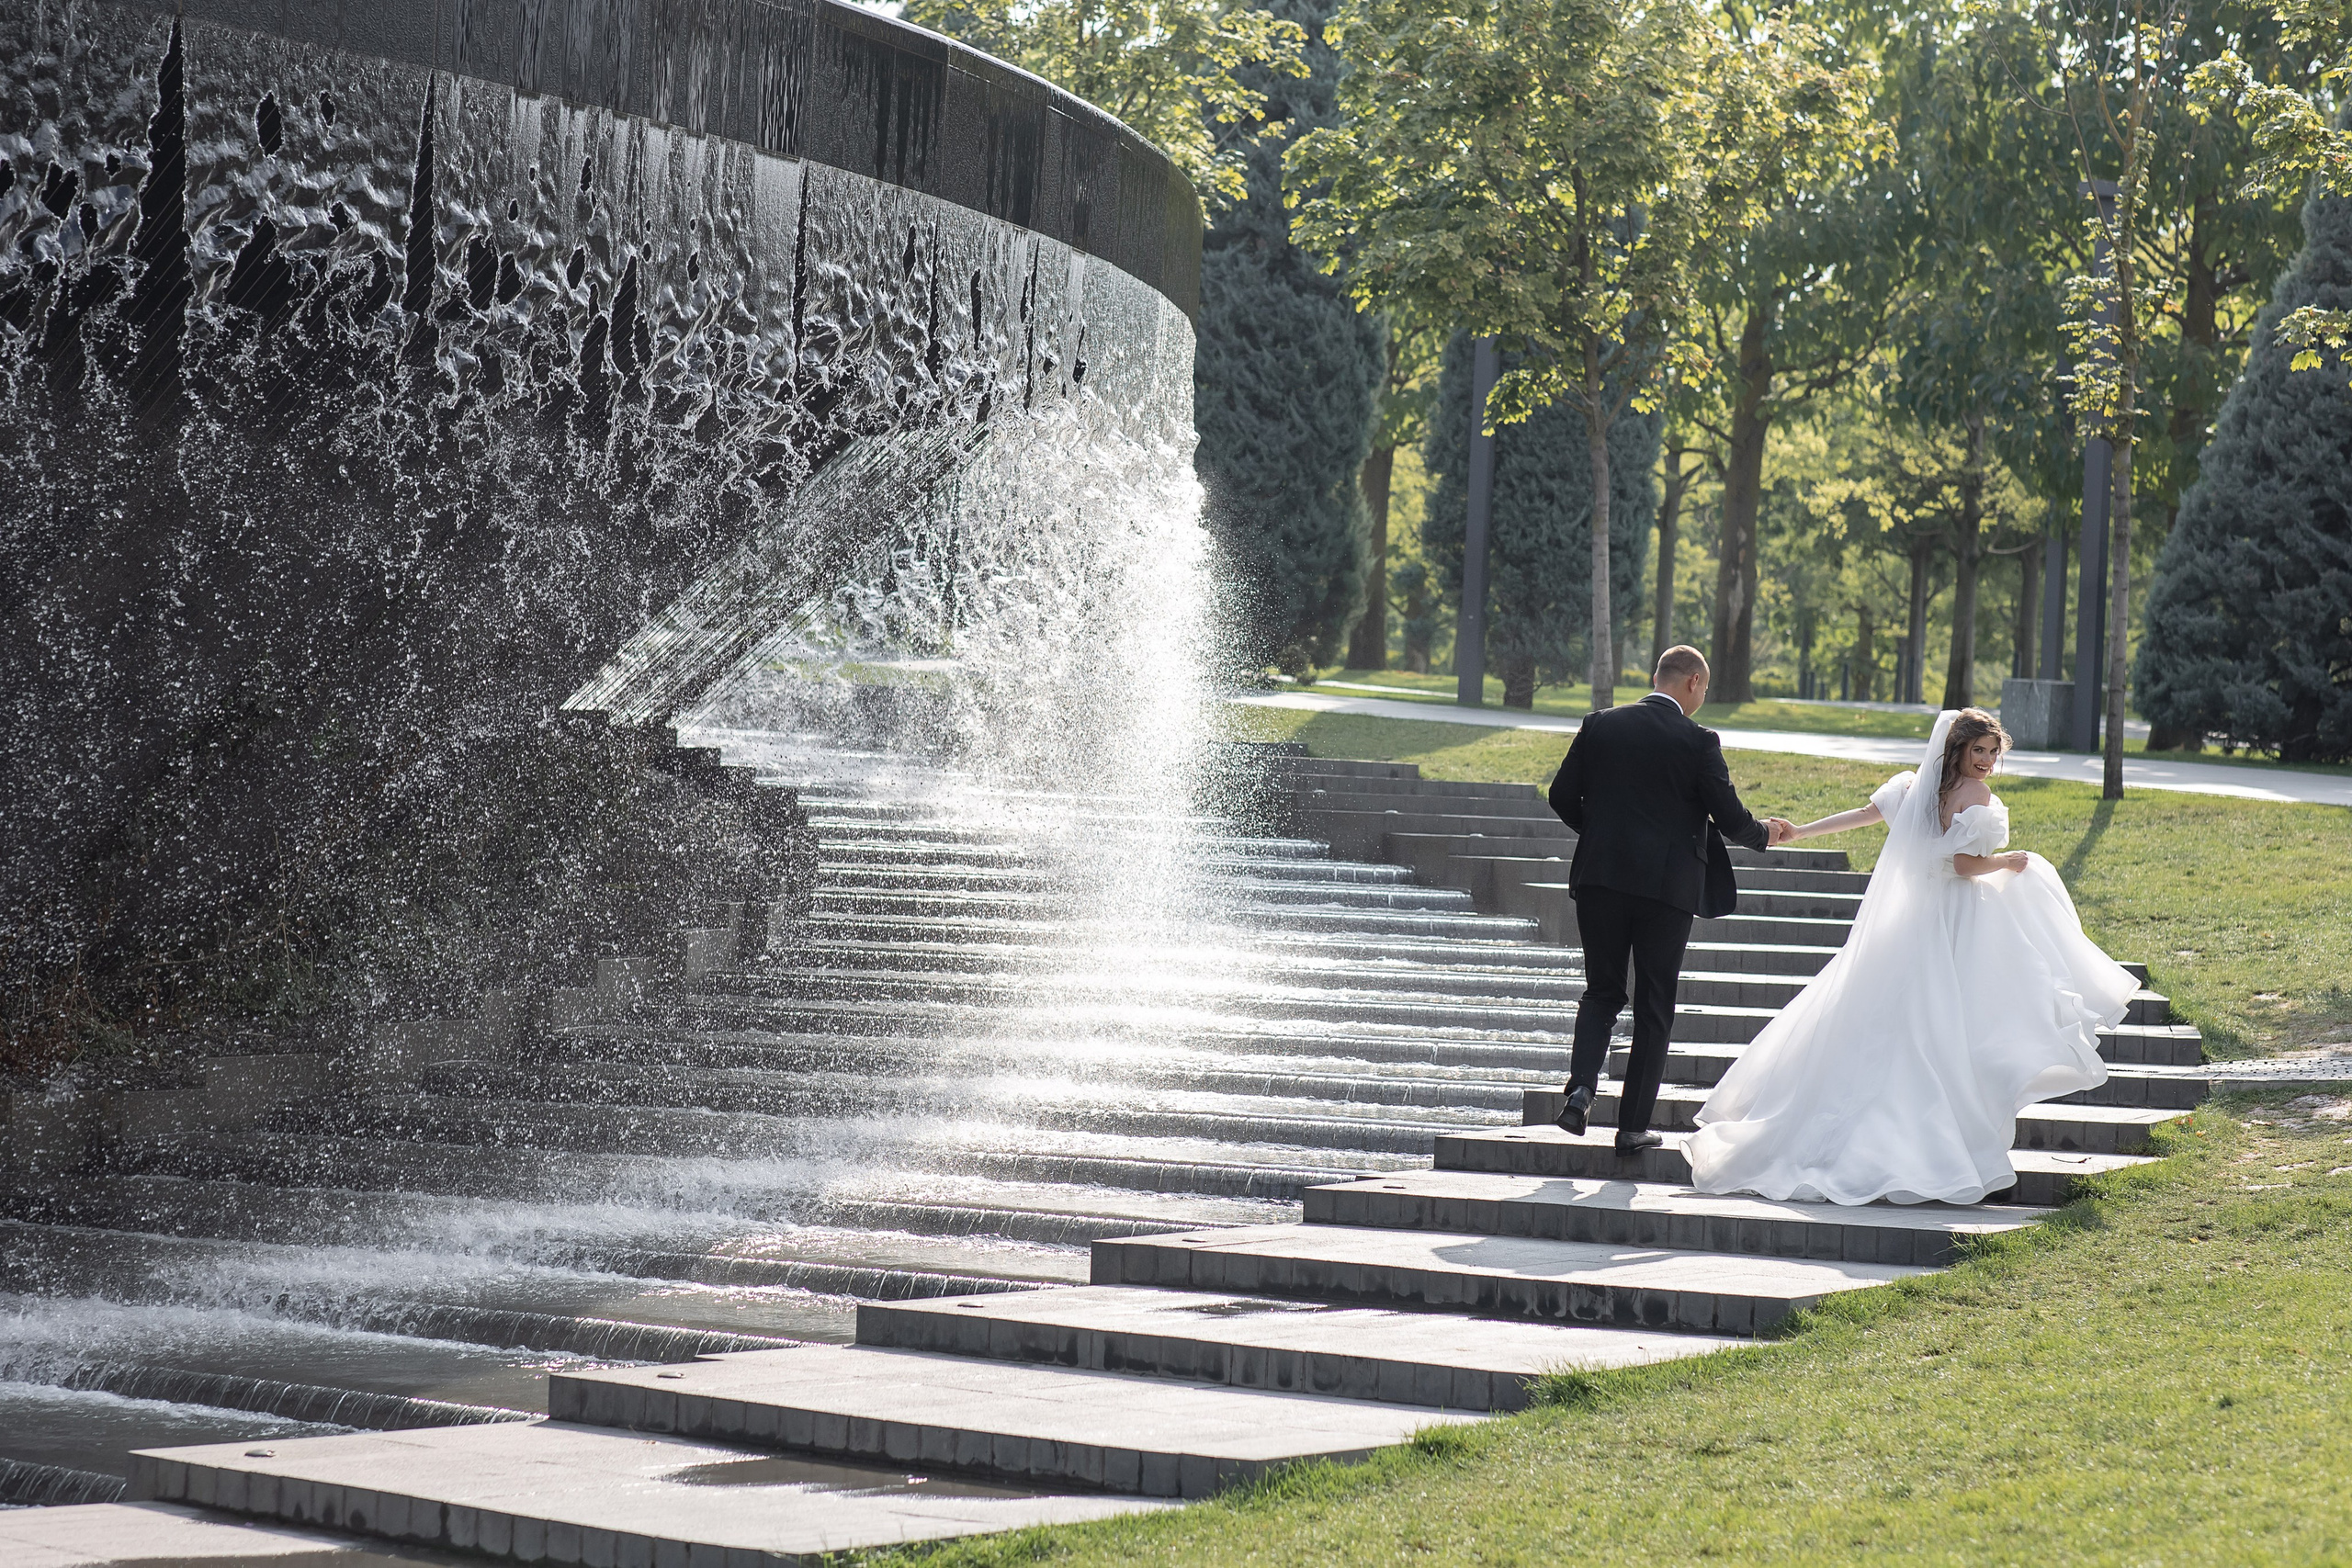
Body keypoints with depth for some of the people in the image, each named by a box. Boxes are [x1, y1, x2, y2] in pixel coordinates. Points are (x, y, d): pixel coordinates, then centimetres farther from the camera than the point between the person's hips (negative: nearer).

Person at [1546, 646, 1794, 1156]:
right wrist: (1766, 833, 17)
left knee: (1602, 992, 15)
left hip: (1600, 878, 3)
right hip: (1667, 884, -3)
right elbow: (1730, 818, -5)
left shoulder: (1600, 726, 2)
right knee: (1654, 1008, 8)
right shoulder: (1698, 741, -7)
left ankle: (1582, 1085, -9)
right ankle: (1634, 1125, 9)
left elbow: (1563, 796, 4)